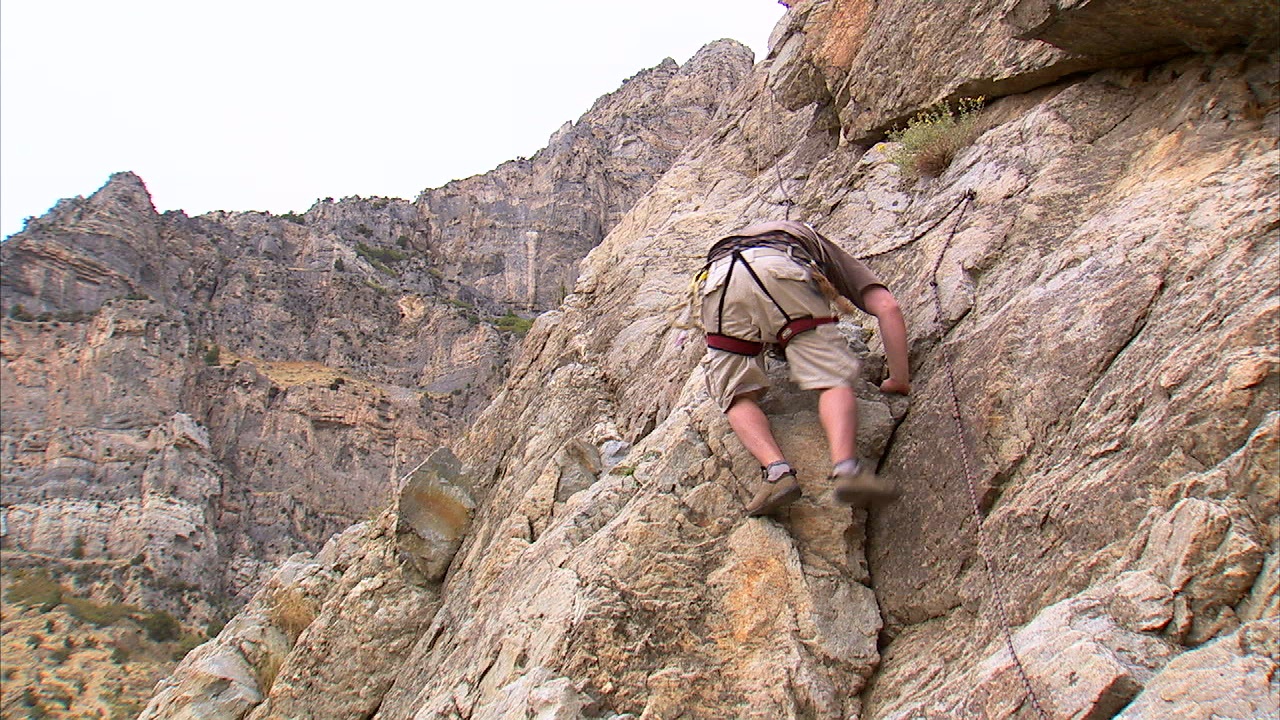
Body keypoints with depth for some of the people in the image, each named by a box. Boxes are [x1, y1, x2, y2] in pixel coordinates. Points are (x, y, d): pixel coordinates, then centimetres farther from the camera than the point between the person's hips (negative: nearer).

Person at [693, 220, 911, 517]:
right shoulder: (829, 251, 36)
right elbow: (887, 307, 21)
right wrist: (900, 379, 26)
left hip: (718, 277, 3)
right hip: (782, 270, -3)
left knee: (738, 396, 7)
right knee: (833, 380, -1)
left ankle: (775, 469, -17)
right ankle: (846, 466, -25)